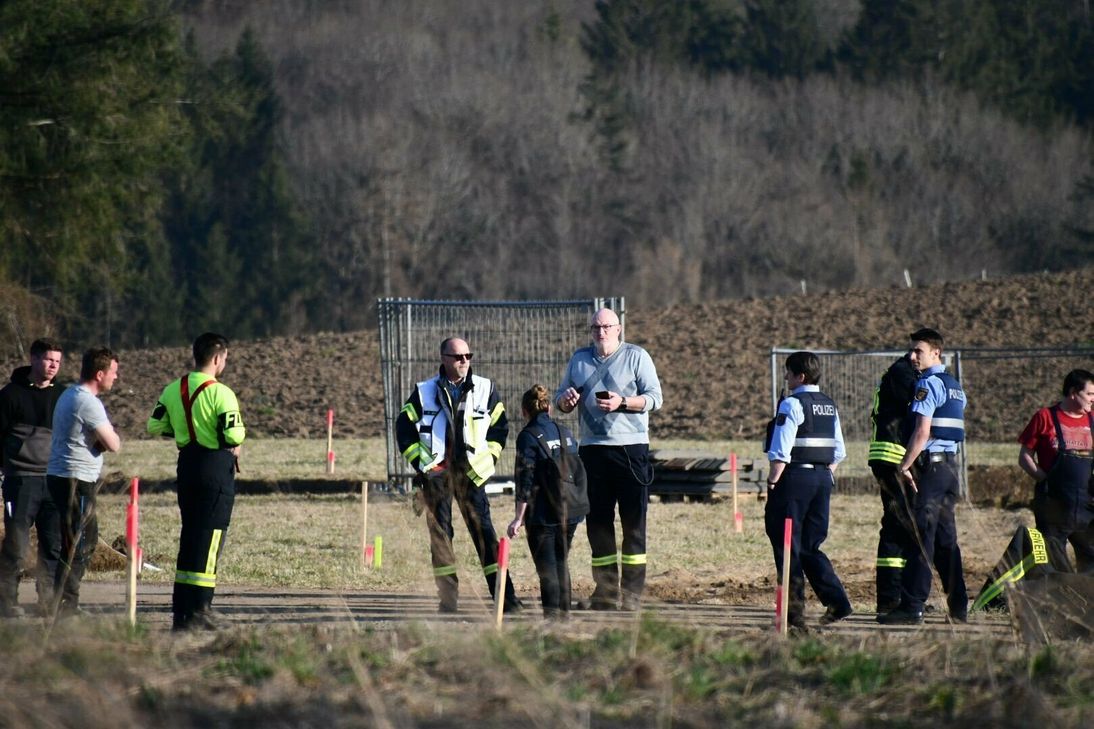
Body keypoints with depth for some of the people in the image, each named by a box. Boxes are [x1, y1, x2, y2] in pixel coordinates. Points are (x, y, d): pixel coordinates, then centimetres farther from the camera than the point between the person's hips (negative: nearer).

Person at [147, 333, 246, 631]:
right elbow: (233, 434, -21)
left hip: (187, 463, 7)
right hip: (216, 466, -7)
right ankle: (198, 610, -4)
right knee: (211, 536, -2)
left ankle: (181, 607, 16)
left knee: (189, 534, 15)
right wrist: (236, 443, 2)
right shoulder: (220, 393, -15)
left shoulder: (173, 390, 5)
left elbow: (155, 426, 7)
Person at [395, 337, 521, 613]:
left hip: (470, 473, 0)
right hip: (436, 473, 0)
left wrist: (488, 459, 4)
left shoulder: (485, 389, 5)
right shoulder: (425, 392, 3)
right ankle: (448, 599, 4)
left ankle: (507, 598, -7)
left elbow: (500, 426, 14)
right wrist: (421, 462, 0)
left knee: (483, 530, -6)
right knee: (440, 534, 0)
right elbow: (404, 427, 8)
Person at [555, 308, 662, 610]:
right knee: (597, 521, 5)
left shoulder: (636, 357, 2)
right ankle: (606, 593, 11)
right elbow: (561, 398, 19)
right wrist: (566, 401, -6)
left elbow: (654, 397, -4)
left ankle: (632, 594, -5)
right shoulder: (579, 359, 15)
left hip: (630, 448, -4)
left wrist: (622, 402, -19)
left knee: (633, 520, -6)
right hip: (592, 448, 4)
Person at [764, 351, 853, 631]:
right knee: (810, 547, 15)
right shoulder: (829, 406, 14)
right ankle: (836, 602, 2)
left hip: (796, 475, -8)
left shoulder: (792, 404, -11)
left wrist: (773, 482, -11)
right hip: (823, 478, 8)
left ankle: (794, 615, -2)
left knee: (787, 545, -1)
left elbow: (781, 452, -16)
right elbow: (838, 451, 17)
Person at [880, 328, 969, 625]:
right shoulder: (954, 386, 18)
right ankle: (958, 607, 11)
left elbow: (922, 431, -18)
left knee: (920, 536, -10)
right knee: (946, 538, 11)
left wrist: (904, 466, -15)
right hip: (951, 464, 9)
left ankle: (911, 607, -12)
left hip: (930, 465, -9)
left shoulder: (928, 384, -11)